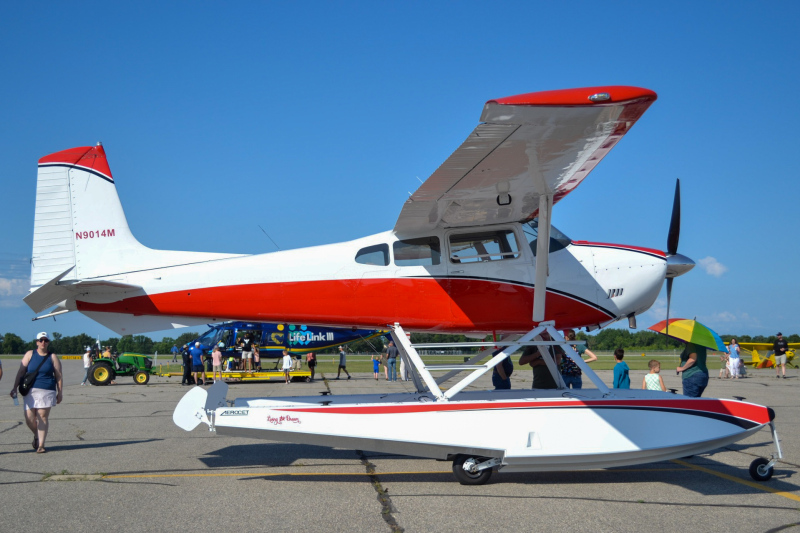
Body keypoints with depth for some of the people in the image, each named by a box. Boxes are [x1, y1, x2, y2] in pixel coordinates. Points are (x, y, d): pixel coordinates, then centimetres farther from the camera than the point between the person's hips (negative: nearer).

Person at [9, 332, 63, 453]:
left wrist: (59, 393, 0)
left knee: (43, 417, -6)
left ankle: (41, 445, 1)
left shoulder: (53, 357, 5)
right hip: (31, 391, 1)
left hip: (47, 391, -1)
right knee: (29, 419, -2)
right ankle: (36, 436, 29)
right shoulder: (30, 354, 8)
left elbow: (58, 376, 4)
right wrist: (15, 388, -5)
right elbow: (21, 371, 3)